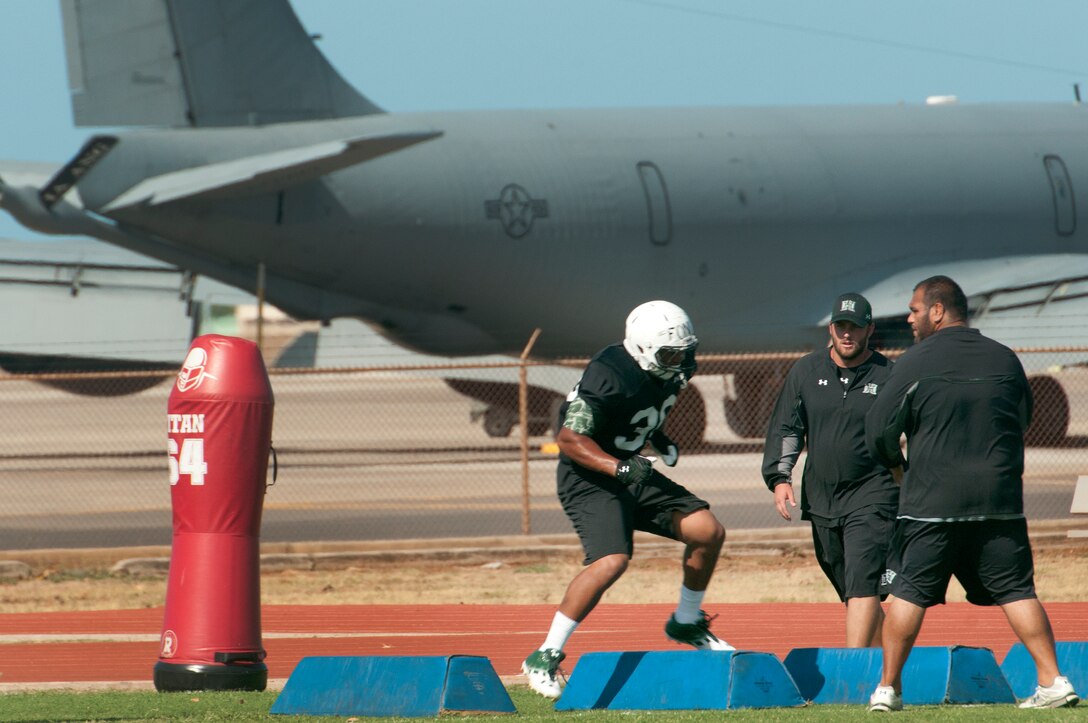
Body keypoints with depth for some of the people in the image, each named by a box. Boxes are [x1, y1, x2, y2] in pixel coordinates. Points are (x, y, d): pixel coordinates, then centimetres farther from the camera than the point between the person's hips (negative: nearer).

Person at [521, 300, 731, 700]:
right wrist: (619, 467, -34)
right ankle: (545, 656, -19)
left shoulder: (672, 370, 0)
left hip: (633, 473, 8)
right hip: (590, 477, -8)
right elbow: (569, 439, -26)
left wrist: (659, 439, 8)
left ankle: (687, 623, 22)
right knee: (612, 561, -27)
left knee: (708, 532, -1)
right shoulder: (610, 376, -26)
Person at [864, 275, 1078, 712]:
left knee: (908, 592, 6)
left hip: (932, 500, -3)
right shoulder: (1005, 360, 7)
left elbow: (879, 432, -3)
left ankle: (888, 687, 7)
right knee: (1016, 590, 6)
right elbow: (1024, 420, 19)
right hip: (999, 499, 3)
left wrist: (894, 463, 18)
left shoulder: (916, 363, -5)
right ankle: (1052, 681, -2)